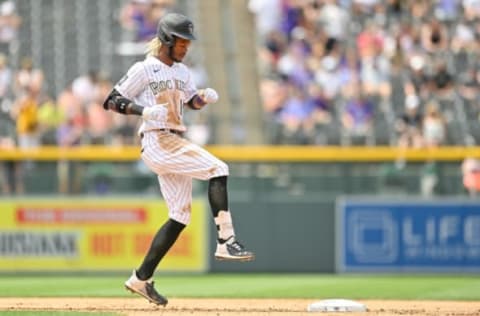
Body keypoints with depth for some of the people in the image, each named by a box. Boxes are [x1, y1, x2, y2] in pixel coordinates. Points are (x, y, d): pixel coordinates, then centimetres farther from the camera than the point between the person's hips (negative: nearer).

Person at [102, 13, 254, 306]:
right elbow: (111, 102, -6)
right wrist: (145, 110, -21)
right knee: (217, 169, -22)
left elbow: (193, 101, 28)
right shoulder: (144, 70, -6)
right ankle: (226, 241, -23)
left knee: (180, 215, 5)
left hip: (176, 144, 8)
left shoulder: (182, 71, 16)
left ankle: (142, 279, 10)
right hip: (157, 142, -8)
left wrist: (204, 96, 4)